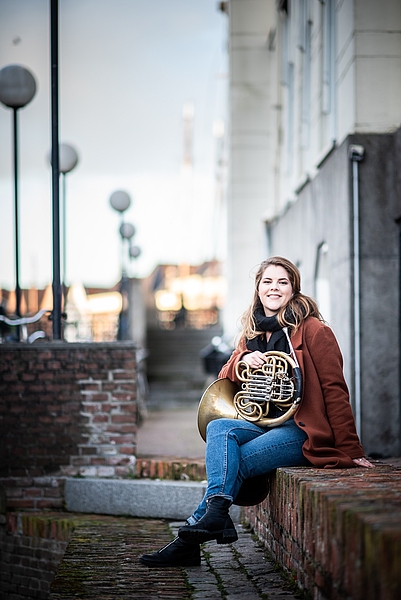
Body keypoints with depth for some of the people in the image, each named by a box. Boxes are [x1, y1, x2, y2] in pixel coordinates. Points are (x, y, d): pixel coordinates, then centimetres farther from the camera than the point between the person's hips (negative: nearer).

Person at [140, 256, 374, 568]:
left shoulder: (312, 330, -5)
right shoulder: (252, 333, 15)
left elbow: (334, 389, -9)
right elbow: (225, 379, 15)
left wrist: (350, 449, -14)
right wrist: (242, 362, -9)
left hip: (304, 433, -6)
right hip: (264, 425, 6)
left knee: (233, 462, -25)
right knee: (219, 428, -25)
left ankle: (190, 539, -26)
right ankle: (217, 514, -37)